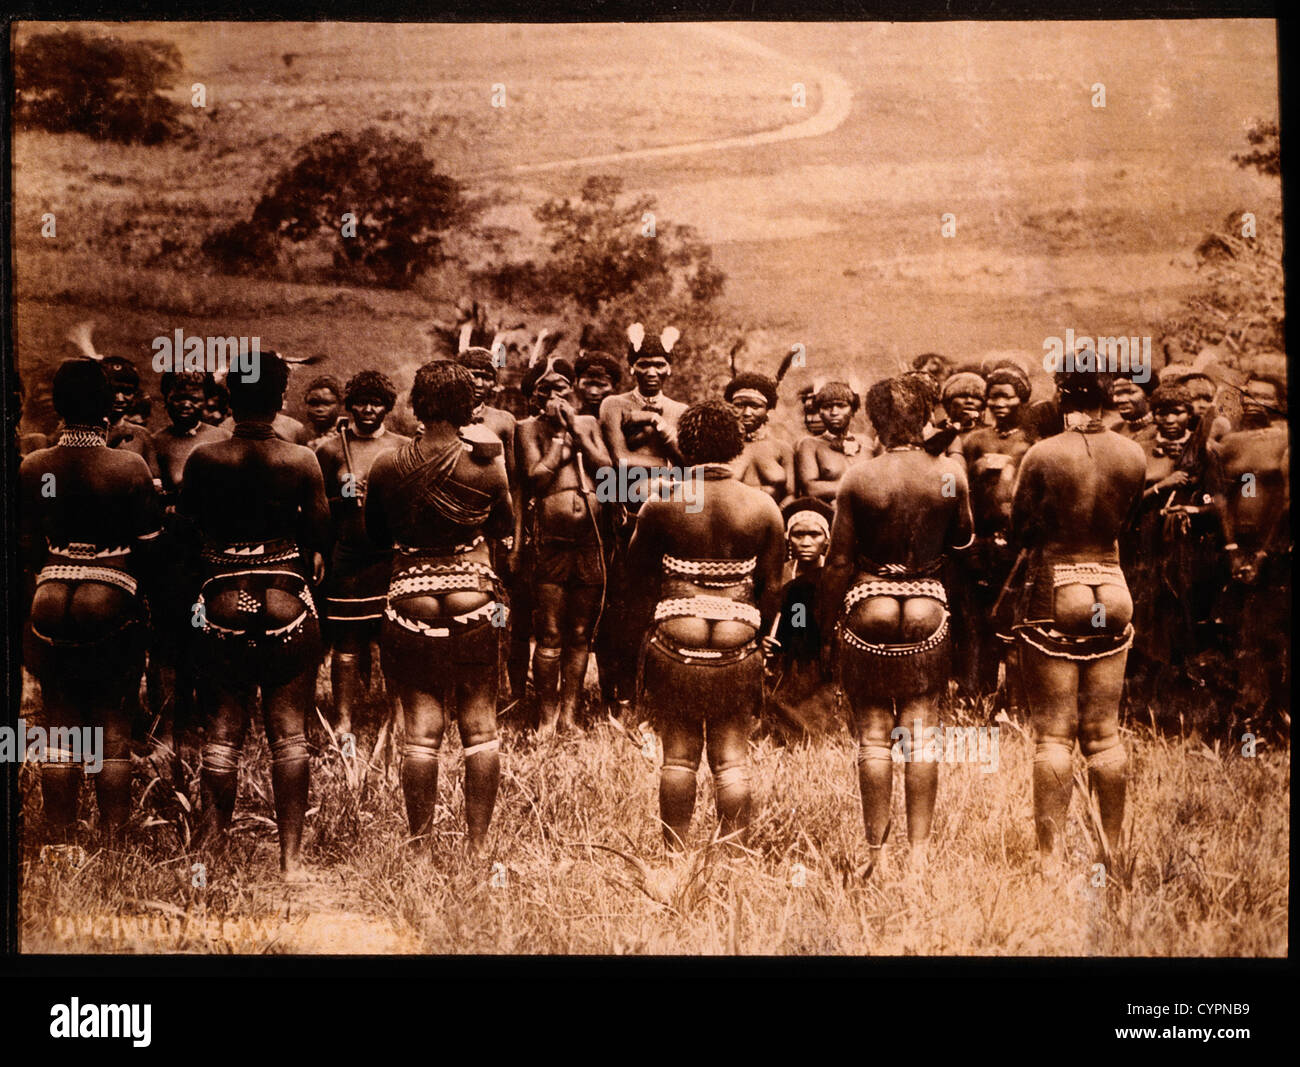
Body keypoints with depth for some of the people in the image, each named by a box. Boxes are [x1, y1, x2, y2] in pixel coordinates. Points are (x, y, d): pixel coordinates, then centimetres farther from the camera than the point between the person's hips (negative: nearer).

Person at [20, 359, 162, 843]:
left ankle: (60, 844, 15)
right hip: (115, 604, -2)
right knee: (114, 726, 5)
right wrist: (139, 593, 12)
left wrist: (31, 612, 16)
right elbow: (148, 547, -5)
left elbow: (25, 550, 4)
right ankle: (114, 842, 9)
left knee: (60, 725, 10)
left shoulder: (33, 468, -1)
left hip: (51, 604, 2)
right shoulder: (131, 466, -8)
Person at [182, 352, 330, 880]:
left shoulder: (202, 459, -4)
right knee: (289, 734, 6)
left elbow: (189, 521, 7)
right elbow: (320, 540, -1)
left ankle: (213, 853, 16)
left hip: (221, 604, 1)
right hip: (288, 605, -1)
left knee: (221, 734, 9)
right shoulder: (302, 460, -6)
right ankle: (291, 856, 9)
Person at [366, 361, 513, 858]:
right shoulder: (484, 465, -7)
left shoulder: (387, 466, -4)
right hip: (474, 610, 0)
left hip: (409, 607, 1)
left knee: (420, 733, 6)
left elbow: (377, 535, 9)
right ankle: (478, 841, 16)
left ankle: (421, 844, 11)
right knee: (480, 730, 11)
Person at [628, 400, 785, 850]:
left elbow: (636, 565, 8)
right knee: (732, 757, 9)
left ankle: (675, 854, 14)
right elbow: (772, 586, 3)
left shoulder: (662, 505, -6)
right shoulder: (763, 505, -1)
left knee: (678, 754, 10)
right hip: (737, 648, 1)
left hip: (675, 644, -1)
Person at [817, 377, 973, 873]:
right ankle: (919, 849, 11)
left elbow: (840, 560, -6)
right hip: (928, 610, 2)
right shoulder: (950, 474, -4)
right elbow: (963, 538, 13)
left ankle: (877, 850, 11)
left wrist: (826, 617, 7)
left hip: (868, 609, -2)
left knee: (873, 734, 6)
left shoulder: (857, 479, -9)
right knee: (920, 731, 9)